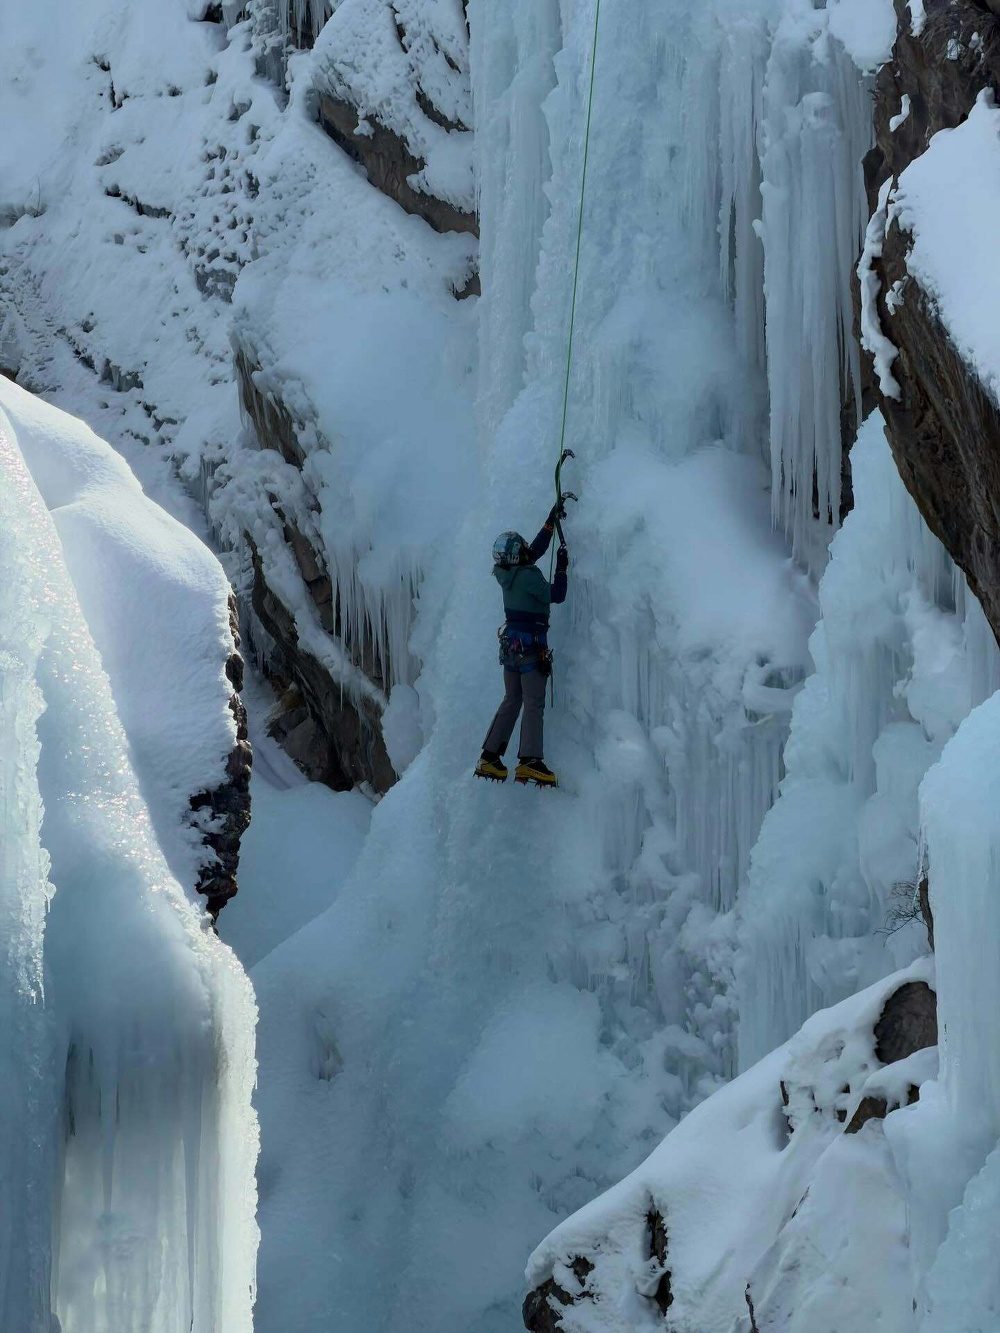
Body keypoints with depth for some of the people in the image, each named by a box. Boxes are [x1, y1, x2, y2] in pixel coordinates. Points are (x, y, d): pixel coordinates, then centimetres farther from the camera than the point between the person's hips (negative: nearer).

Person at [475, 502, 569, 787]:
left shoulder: (505, 573, 5)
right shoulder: (529, 576, -19)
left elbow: (535, 550, 18)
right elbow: (556, 595, -11)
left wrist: (551, 521, 19)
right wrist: (562, 568, -2)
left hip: (510, 643, 8)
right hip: (531, 644, -8)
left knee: (511, 700, 15)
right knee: (534, 704, -7)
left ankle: (489, 757, 14)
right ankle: (529, 761, -12)